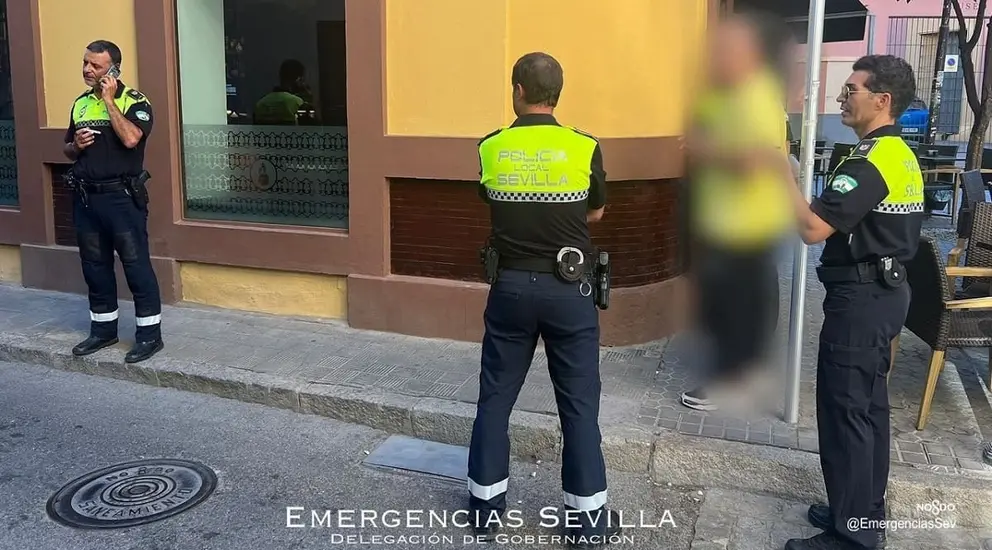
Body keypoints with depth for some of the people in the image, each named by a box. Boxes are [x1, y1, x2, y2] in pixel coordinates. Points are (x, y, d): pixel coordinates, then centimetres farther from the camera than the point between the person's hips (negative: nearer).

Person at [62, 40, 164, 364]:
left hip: (121, 197, -7)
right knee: (95, 266, 13)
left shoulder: (133, 101, -6)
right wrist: (76, 145, -1)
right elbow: (68, 151, 22)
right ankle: (103, 329, 26)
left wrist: (109, 99, -17)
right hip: (86, 198, 7)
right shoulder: (80, 103, 13)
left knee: (136, 265, -3)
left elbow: (130, 138, -26)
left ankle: (150, 334, 5)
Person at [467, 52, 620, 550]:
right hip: (568, 290, -1)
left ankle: (486, 506, 24)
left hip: (511, 287, 1)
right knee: (579, 404, 8)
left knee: (495, 398, 14)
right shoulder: (584, 148, -7)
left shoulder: (489, 149, -4)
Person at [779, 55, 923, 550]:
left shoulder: (870, 161, -20)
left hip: (861, 297, -10)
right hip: (883, 290, 10)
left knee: (844, 409, -3)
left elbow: (812, 229, -26)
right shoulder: (900, 155, 13)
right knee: (867, 405, 16)